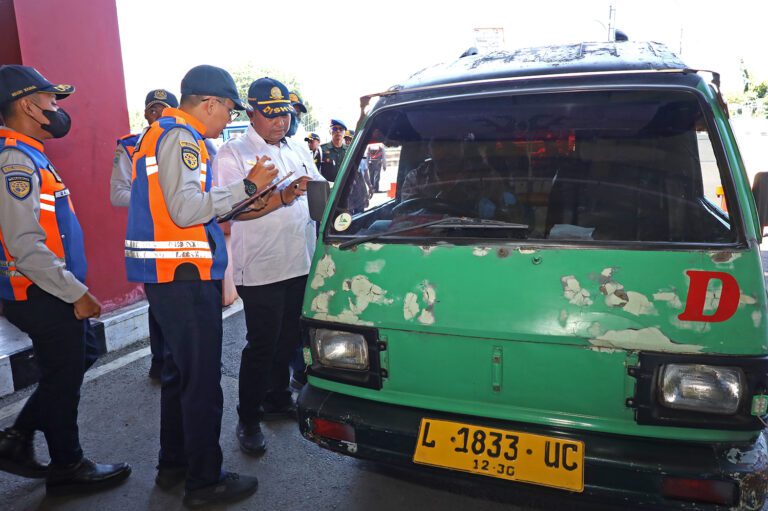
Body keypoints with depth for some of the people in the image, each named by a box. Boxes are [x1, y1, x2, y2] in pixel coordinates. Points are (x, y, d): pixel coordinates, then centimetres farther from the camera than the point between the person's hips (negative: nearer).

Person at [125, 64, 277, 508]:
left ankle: (173, 464, 32)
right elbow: (185, 209, -23)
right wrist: (247, 186, -19)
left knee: (181, 370, 19)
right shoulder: (181, 138, -13)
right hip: (182, 274, -11)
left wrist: (214, 226, 22)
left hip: (167, 272, 11)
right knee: (202, 378, -2)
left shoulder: (165, 133, 19)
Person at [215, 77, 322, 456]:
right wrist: (282, 198, -26)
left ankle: (278, 399, 36)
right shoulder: (232, 153, -6)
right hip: (261, 269, -7)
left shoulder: (298, 150, 16)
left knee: (289, 339, 17)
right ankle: (248, 420, 16)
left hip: (301, 264, 7)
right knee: (262, 346, 0)